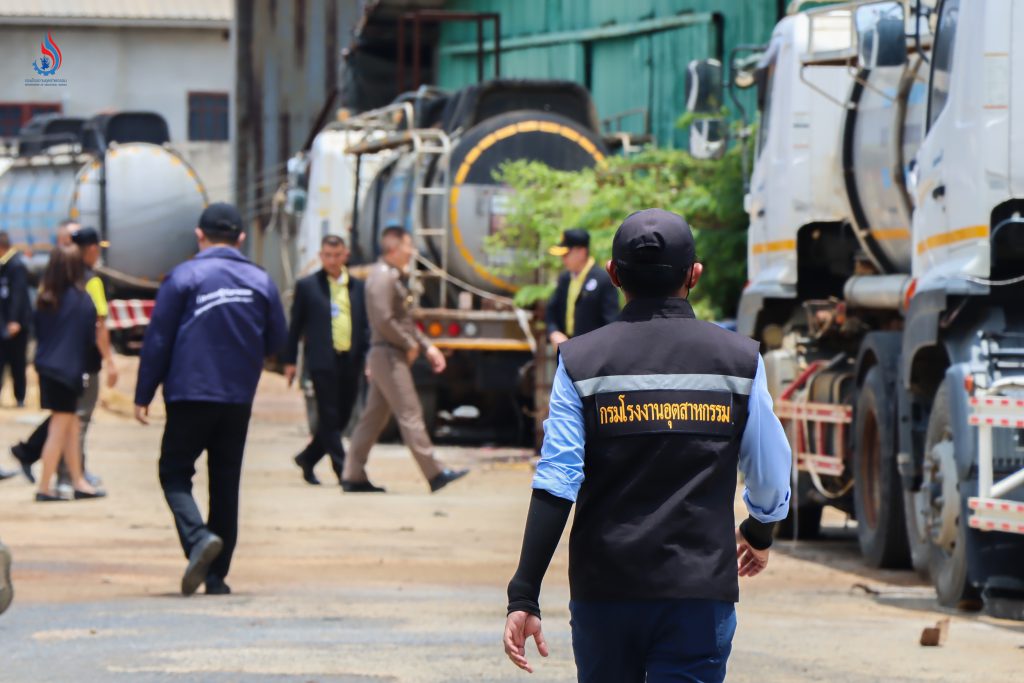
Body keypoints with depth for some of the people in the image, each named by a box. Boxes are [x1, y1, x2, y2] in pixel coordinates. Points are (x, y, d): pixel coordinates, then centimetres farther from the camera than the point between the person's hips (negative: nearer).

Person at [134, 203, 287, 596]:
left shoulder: (184, 277, -5)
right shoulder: (260, 281, 4)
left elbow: (157, 339, -6)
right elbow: (276, 341, 10)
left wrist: (143, 395, 0)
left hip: (190, 395, -3)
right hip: (238, 400, 3)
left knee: (174, 474, 5)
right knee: (226, 483, 10)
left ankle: (198, 537, -22)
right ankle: (217, 576, 9)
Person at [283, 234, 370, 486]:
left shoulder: (358, 287, 11)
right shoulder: (307, 286, 2)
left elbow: (365, 325, 13)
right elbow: (295, 325, 5)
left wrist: (369, 357, 3)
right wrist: (290, 361, 3)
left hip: (350, 361, 4)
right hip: (323, 361, -4)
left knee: (341, 418, 9)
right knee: (330, 418, -5)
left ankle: (307, 458, 25)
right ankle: (342, 469, -4)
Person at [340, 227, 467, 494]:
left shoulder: (394, 277, 19)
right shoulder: (382, 277, -14)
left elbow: (405, 321, 24)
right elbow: (384, 320, -23)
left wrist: (427, 347, 16)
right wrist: (410, 345, -14)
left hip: (393, 355, 11)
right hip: (388, 354, -11)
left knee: (373, 416, 10)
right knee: (410, 414, -8)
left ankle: (353, 476, 11)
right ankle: (435, 474, -7)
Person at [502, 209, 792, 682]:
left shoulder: (580, 361, -1)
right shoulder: (739, 359, 1)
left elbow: (555, 484, -8)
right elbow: (771, 479, 8)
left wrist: (524, 597, -9)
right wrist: (759, 535, 31)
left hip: (602, 590, 1)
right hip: (700, 590, -1)